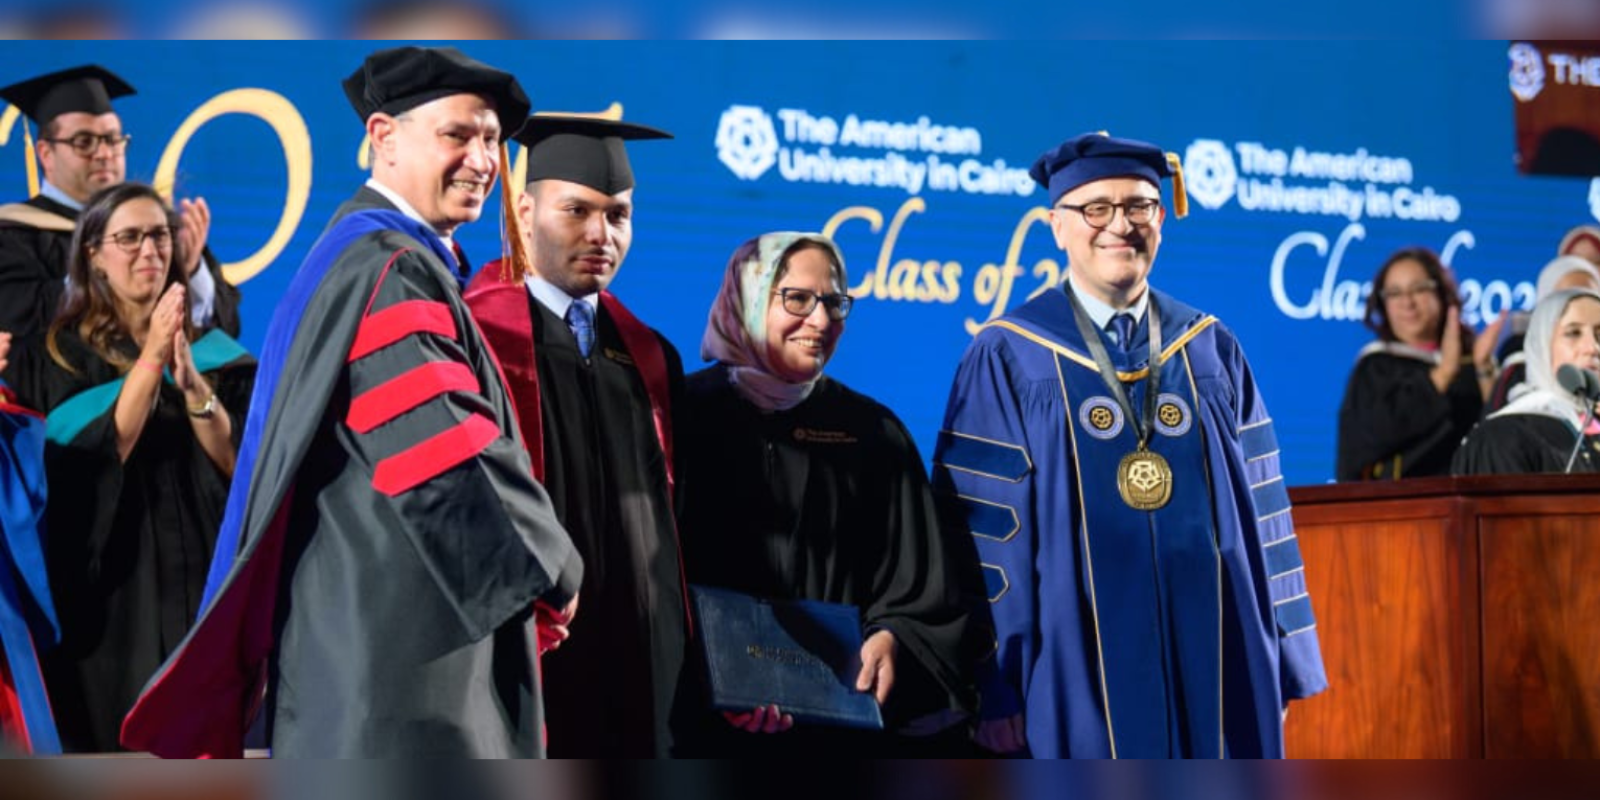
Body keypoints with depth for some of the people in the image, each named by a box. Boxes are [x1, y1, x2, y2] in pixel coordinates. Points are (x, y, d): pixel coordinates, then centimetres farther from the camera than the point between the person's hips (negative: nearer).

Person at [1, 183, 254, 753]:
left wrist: (190, 379, -16)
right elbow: (91, 462, -14)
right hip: (113, 590, -3)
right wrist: (150, 359, -18)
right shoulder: (61, 356, -1)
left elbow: (239, 463, -2)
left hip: (202, 582, 3)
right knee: (120, 743, -4)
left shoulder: (212, 351, 8)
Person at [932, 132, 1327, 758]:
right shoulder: (1006, 359, -1)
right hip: (1079, 677, -3)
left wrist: (1282, 666, 6)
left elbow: (1262, 513, 10)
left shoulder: (1214, 353, 10)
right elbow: (982, 531, -4)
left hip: (1214, 666, 3)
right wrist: (993, 690, -10)